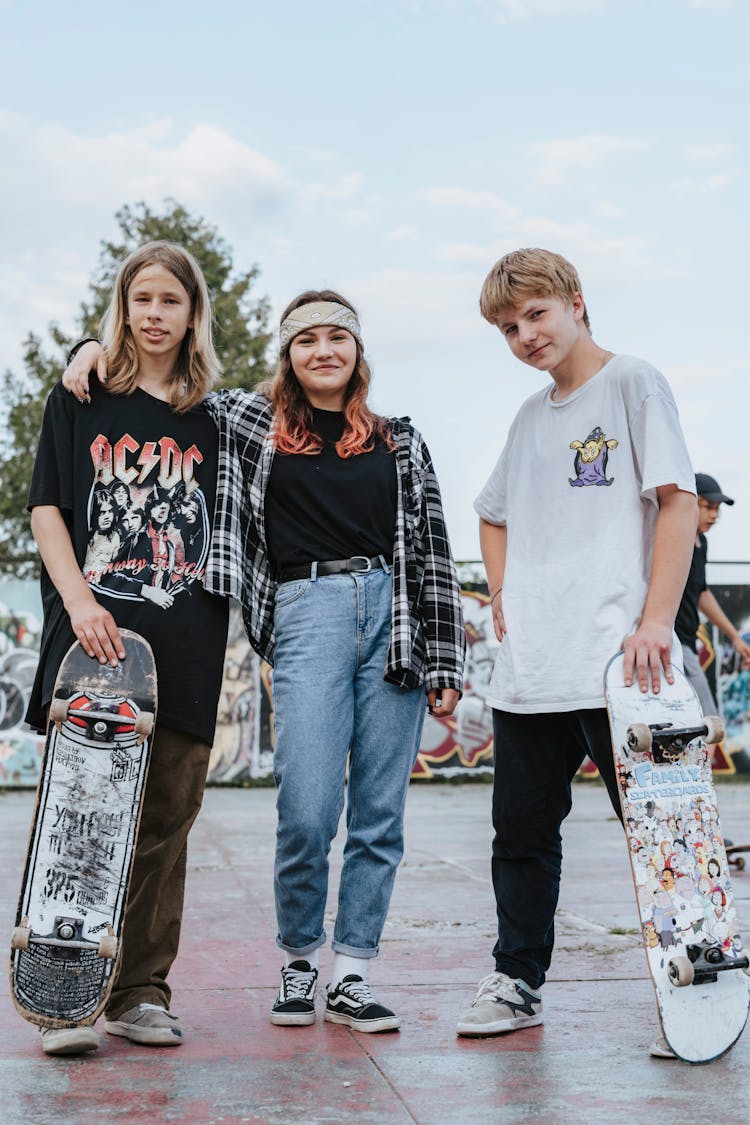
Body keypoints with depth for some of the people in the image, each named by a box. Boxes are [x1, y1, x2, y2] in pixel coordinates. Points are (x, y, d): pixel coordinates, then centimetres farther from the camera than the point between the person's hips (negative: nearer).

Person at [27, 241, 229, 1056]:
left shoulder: (213, 416, 15)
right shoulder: (81, 398, 10)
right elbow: (45, 506, 3)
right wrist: (79, 600, -11)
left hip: (184, 643, 2)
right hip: (92, 629, -2)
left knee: (164, 817, 3)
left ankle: (141, 992, 11)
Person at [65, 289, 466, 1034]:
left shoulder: (399, 443, 15)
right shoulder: (252, 423, 12)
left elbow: (432, 553, 12)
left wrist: (446, 663, 6)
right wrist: (96, 348, 1)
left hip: (392, 616, 2)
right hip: (306, 614, -2)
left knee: (379, 816, 2)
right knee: (308, 813, -10)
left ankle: (351, 978, 13)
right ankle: (297, 961, 13)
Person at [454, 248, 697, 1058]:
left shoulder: (632, 384, 0)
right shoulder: (531, 418, 19)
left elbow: (679, 501, -7)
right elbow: (494, 516, 32)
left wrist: (654, 622, -15)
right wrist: (503, 598, 14)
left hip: (612, 659, -6)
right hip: (527, 667, 7)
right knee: (522, 829, 11)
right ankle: (517, 981, 23)